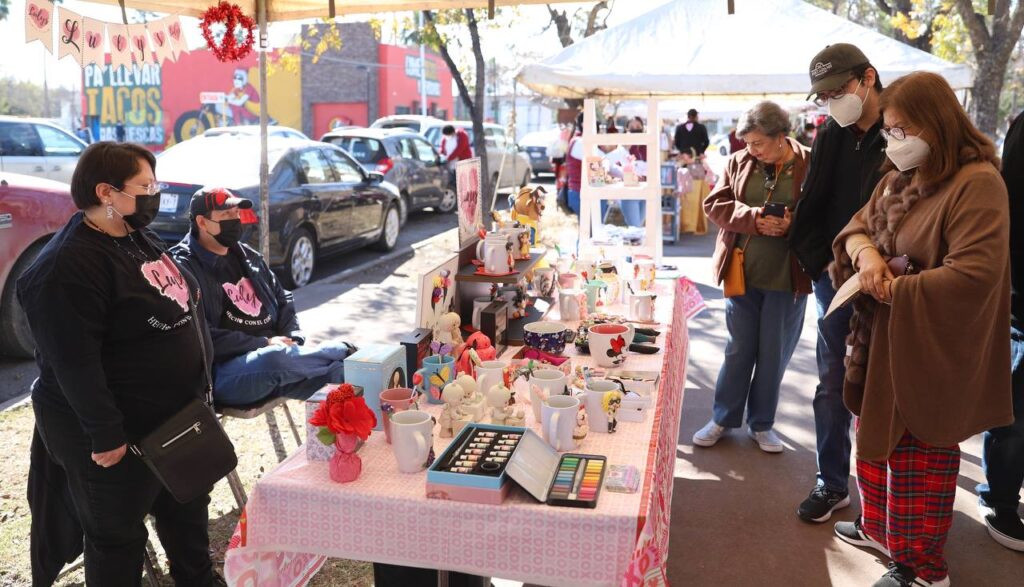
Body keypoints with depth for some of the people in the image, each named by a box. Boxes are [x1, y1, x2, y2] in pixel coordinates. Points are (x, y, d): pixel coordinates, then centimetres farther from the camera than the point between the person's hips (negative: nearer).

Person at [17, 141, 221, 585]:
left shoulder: (138, 237, 7)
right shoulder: (68, 266, -24)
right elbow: (74, 364, -26)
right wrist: (105, 435, -23)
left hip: (172, 412, 10)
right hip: (120, 428, -9)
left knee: (186, 505, 23)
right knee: (117, 534, 10)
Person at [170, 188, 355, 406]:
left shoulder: (248, 256, 17)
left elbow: (283, 301, 20)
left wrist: (293, 341, 1)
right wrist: (264, 344, -15)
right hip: (222, 374, -7)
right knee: (278, 357, -36)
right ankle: (345, 354, -18)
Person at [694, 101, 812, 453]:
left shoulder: (809, 166, -7)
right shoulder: (739, 162, 1)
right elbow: (714, 204, -2)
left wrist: (796, 223, -25)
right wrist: (753, 218, -19)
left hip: (788, 277, -1)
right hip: (743, 273, 2)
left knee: (774, 354, 11)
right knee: (739, 349, 13)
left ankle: (761, 423, 28)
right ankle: (723, 418, 27)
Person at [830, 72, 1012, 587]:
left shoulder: (976, 184, -19)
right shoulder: (900, 177, 9)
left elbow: (973, 274, -26)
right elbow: (857, 225, 10)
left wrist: (895, 288, -20)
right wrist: (864, 250, -13)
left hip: (928, 350, -8)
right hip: (881, 338, 8)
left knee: (918, 456, 4)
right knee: (876, 436, 19)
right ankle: (879, 527, 39)